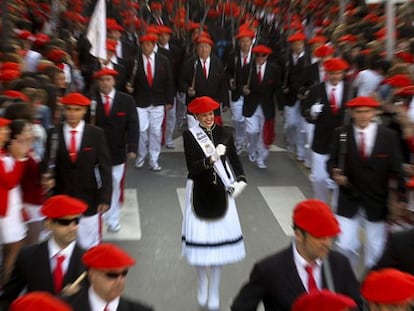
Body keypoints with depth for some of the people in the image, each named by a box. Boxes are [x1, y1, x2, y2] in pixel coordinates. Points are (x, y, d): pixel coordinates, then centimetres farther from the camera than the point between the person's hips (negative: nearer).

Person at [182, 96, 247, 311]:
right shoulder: (189, 135, -8)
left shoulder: (224, 133, -1)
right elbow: (192, 168, -15)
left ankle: (214, 292, 25)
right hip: (199, 192, -2)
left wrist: (241, 179, -8)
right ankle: (202, 282, 35)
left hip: (220, 192, 2)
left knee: (219, 238, 7)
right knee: (200, 238, 5)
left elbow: (234, 160, 6)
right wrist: (211, 158, -28)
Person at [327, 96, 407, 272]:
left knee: (376, 251, 11)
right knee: (345, 246, -1)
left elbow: (396, 169, -2)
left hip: (377, 203, 1)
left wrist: (401, 198, -8)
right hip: (349, 201, 0)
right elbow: (332, 161, 0)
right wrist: (335, 173, -22)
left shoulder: (389, 136, -4)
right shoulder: (340, 134, -4)